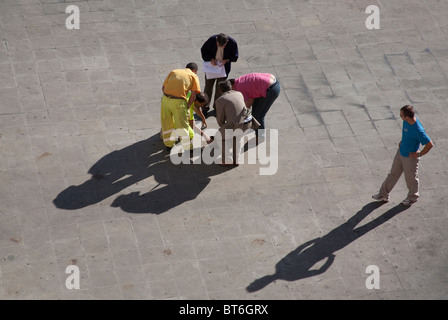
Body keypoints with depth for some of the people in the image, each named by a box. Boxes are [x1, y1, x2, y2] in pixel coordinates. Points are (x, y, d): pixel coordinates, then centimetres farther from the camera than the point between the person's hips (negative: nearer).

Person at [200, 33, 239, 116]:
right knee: (208, 85, 4)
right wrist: (210, 59, -19)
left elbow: (235, 57, -8)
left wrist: (226, 60, -26)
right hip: (212, 65, 0)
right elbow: (203, 50, -6)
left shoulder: (232, 43, -23)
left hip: (224, 67, 0)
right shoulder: (211, 40, -23)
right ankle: (205, 107, 15)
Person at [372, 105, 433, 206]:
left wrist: (420, 154, -18)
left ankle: (412, 198, 42)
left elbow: (430, 144, -29)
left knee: (411, 178, 16)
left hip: (410, 157, -7)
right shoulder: (406, 122, -12)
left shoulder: (418, 130, -36)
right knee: (393, 174, 21)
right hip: (400, 152, 7)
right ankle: (383, 195, 37)